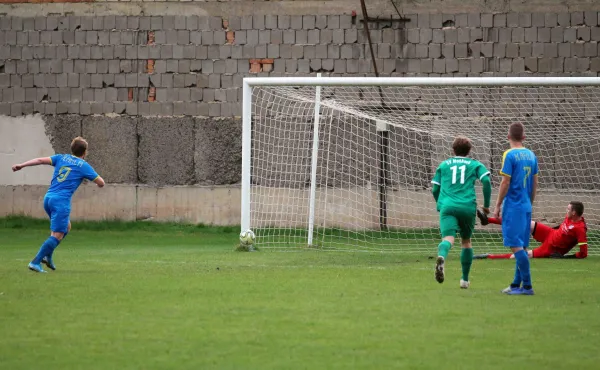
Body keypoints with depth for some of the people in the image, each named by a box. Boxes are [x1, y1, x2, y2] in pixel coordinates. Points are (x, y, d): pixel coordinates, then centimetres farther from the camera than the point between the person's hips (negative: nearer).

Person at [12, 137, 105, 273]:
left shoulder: (61, 158, 15)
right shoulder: (84, 166, 3)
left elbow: (41, 160, 3)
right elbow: (101, 183, 5)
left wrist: (22, 165, 1)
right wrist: (99, 182, 29)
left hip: (48, 198, 7)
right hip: (61, 201, -7)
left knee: (66, 227, 24)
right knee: (57, 235, -7)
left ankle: (47, 256, 15)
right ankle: (35, 262, -18)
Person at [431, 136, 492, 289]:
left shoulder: (443, 165, 20)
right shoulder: (475, 164, 15)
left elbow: (435, 190, 19)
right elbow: (486, 181, -2)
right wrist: (486, 205, 6)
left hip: (447, 206, 0)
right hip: (468, 206, 0)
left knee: (448, 238, -19)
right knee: (466, 241, 21)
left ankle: (441, 256, -55)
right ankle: (465, 279, 24)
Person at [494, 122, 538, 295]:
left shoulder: (510, 155, -11)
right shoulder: (531, 155, 9)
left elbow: (505, 182, -13)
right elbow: (534, 184, 15)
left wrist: (498, 205, -5)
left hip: (513, 206, -7)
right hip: (526, 206, 7)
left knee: (516, 246, -7)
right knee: (521, 246, 12)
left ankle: (527, 285, -11)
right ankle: (517, 284, 16)